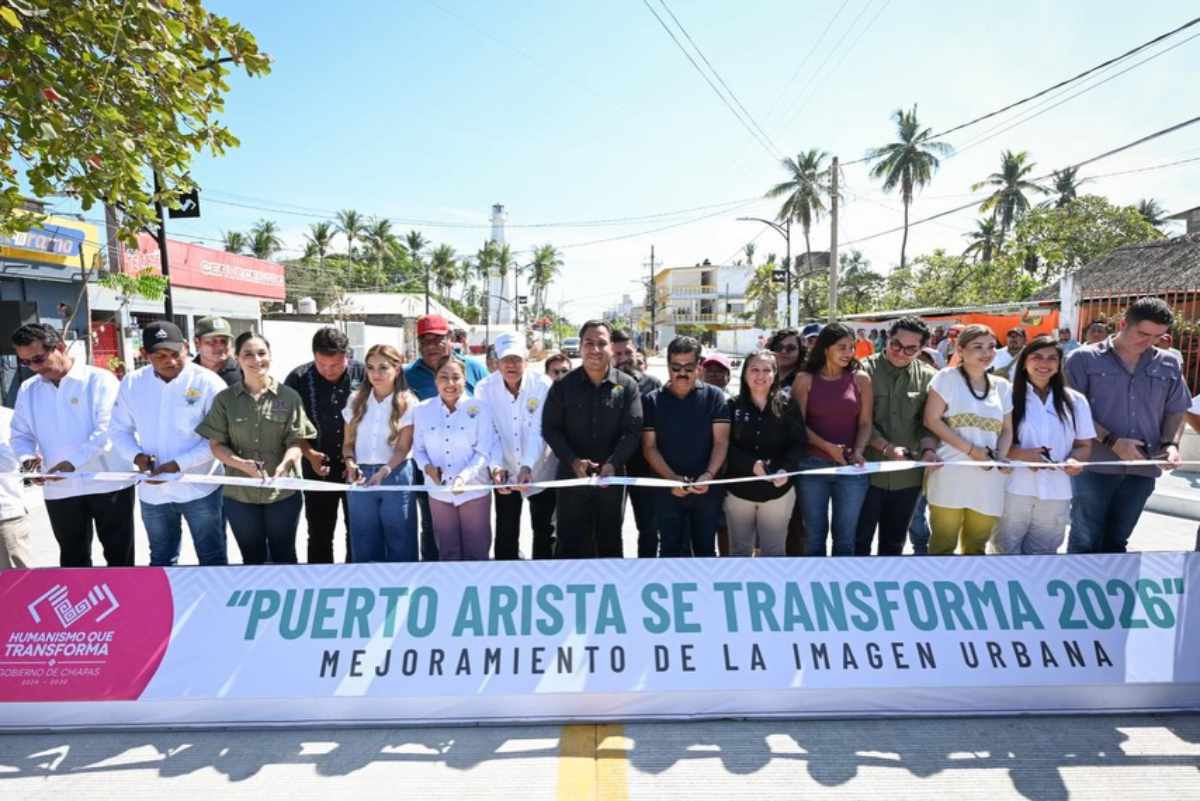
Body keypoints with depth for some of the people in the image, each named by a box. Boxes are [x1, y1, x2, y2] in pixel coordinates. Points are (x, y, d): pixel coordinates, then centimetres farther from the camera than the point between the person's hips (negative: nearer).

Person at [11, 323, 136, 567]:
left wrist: (74, 461, -27)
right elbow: (20, 434, 14)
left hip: (108, 484, -5)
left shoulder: (100, 380, -7)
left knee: (119, 555, 7)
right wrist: (27, 457, -8)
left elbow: (108, 429, -16)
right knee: (72, 559, 16)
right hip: (60, 490, 5)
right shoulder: (27, 389, 9)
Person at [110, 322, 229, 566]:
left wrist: (178, 465, -21)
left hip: (200, 488, -4)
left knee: (213, 559, 8)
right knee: (161, 560, 22)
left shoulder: (208, 382, -13)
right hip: (153, 491, 4)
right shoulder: (131, 383, 1)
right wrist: (137, 456, -11)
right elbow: (119, 429, 9)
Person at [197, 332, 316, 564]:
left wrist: (283, 465, -26)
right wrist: (242, 464, -19)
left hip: (283, 491, -1)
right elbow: (216, 444, 0)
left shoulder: (289, 396, -3)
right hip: (239, 494, 1)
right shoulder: (224, 399, 0)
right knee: (252, 558, 18)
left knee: (283, 557, 15)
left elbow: (296, 441, -5)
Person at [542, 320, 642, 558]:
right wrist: (573, 460, -15)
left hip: (612, 477, 1)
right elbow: (550, 428, -1)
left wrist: (613, 463, -20)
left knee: (610, 541, 15)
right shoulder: (564, 386, 0)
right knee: (570, 542, 6)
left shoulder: (627, 386, 0)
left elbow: (633, 430, -6)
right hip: (571, 476, 0)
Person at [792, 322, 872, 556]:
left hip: (850, 467, 1)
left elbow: (865, 423, 5)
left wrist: (858, 452, -12)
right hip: (813, 464, -1)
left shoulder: (860, 379, 5)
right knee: (814, 535, 8)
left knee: (845, 537, 9)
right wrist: (828, 447, -15)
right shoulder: (805, 380, 1)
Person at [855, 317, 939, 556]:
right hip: (869, 471, -3)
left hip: (908, 475, 4)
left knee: (894, 542, 17)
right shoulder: (865, 370, -6)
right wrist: (887, 447, -21)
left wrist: (929, 449, -16)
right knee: (859, 539, 4)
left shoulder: (928, 377, 4)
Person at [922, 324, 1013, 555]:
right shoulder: (947, 377, 0)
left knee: (977, 545, 12)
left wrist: (1000, 457, -4)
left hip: (988, 478, 5)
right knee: (943, 545, 0)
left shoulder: (1002, 386, 15)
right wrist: (971, 449, -14)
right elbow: (932, 420, -7)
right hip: (951, 475, -4)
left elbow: (1007, 429, 16)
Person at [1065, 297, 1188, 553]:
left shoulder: (1169, 365, 9)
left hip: (1143, 469, 4)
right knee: (1085, 542, 4)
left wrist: (1171, 444, -4)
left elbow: (1176, 412, 15)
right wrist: (1113, 442, -17)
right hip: (1095, 465, -4)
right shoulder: (1084, 359, -5)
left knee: (1116, 542, 16)